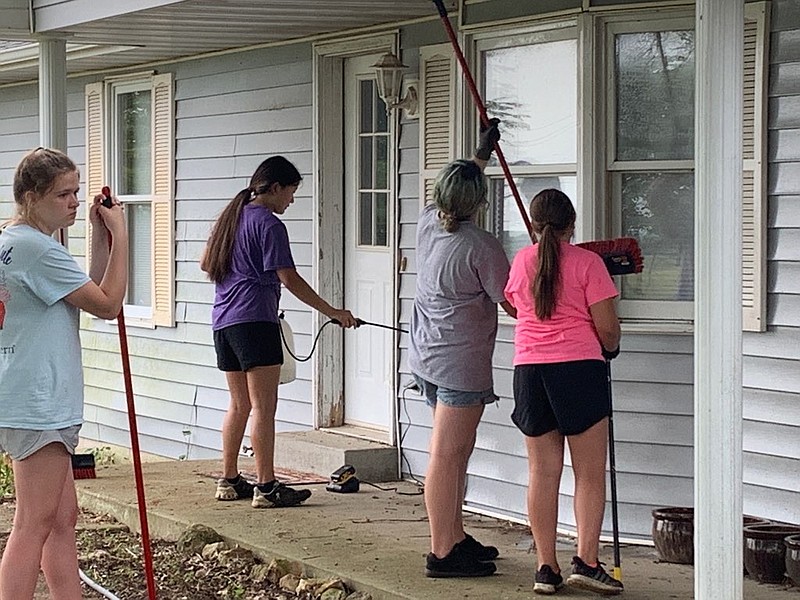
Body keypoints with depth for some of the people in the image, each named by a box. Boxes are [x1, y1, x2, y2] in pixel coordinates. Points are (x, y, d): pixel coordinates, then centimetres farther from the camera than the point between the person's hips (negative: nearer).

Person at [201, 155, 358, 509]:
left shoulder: (232, 217, 16)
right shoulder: (268, 224, -10)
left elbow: (206, 264, 25)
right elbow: (289, 279, -14)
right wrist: (332, 312, -11)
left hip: (223, 321, 9)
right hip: (254, 321, -9)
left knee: (239, 403, 16)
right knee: (264, 406, -8)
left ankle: (229, 481, 20)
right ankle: (266, 487, -10)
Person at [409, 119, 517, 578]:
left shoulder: (429, 224, 5)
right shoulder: (481, 247, -17)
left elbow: (454, 188, 28)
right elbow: (512, 303, -10)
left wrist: (482, 152, 39)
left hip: (427, 359, 9)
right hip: (461, 363, -9)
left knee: (456, 453, 17)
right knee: (446, 457, -8)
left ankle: (456, 538, 24)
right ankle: (442, 553, -6)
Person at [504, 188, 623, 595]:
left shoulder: (522, 261, 6)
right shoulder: (587, 262, -6)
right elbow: (606, 326, -6)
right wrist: (610, 347, 14)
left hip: (529, 370, 4)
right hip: (578, 368, -4)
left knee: (542, 472, 7)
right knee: (590, 473, 2)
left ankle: (546, 568, 8)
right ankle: (586, 561, -5)